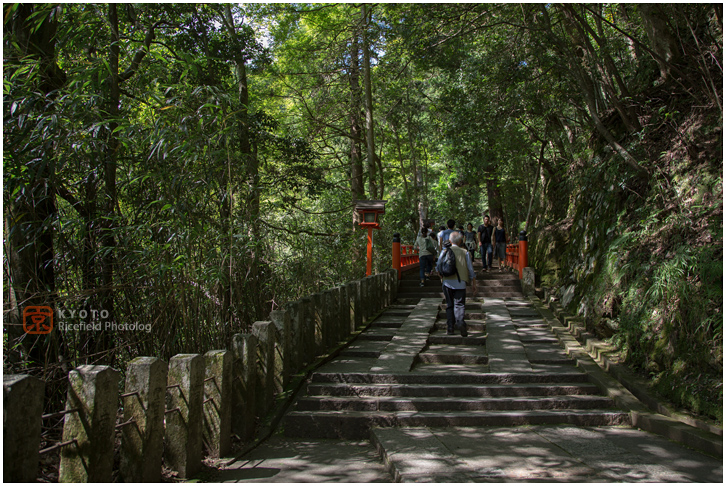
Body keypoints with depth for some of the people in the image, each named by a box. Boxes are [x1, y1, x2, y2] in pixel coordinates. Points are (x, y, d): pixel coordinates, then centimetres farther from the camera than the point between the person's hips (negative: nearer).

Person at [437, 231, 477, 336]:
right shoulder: (464, 253, 3)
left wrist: (442, 276, 27)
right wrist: (473, 283, 14)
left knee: (449, 305, 13)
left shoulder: (444, 251, 6)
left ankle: (450, 327, 11)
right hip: (460, 283, -2)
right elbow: (470, 269, 5)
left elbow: (438, 267, 8)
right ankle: (459, 321, -31)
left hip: (447, 282, 2)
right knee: (459, 304, -5)